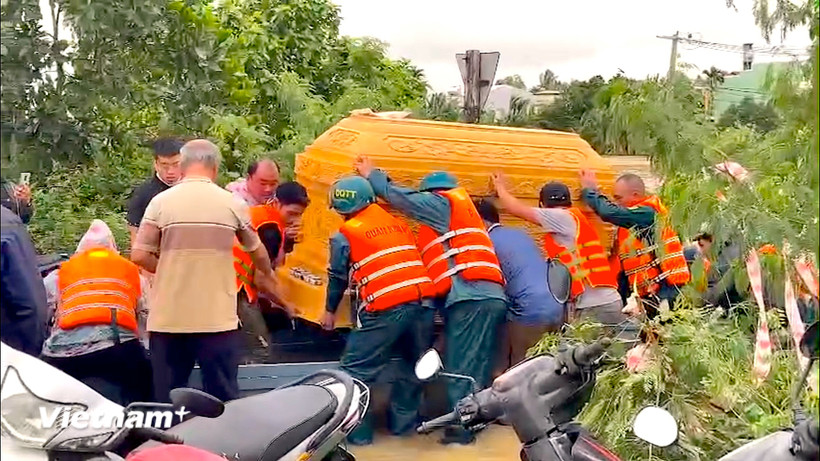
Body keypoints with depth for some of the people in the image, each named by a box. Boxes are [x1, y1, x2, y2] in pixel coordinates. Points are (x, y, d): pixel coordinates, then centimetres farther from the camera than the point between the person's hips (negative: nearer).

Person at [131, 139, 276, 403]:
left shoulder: (161, 202, -2)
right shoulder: (232, 204, 0)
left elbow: (139, 256, -5)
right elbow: (257, 253, 13)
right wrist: (267, 274, 34)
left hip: (169, 319, 1)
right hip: (218, 319, 0)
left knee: (167, 402, 13)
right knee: (223, 401, 9)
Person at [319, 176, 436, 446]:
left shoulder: (345, 234, 6)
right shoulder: (399, 223, 20)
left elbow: (338, 277, 16)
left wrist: (330, 310, 32)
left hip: (385, 309, -5)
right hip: (422, 301, 6)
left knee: (356, 372, 8)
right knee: (414, 364, 23)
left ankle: (356, 431, 12)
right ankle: (403, 422, 31)